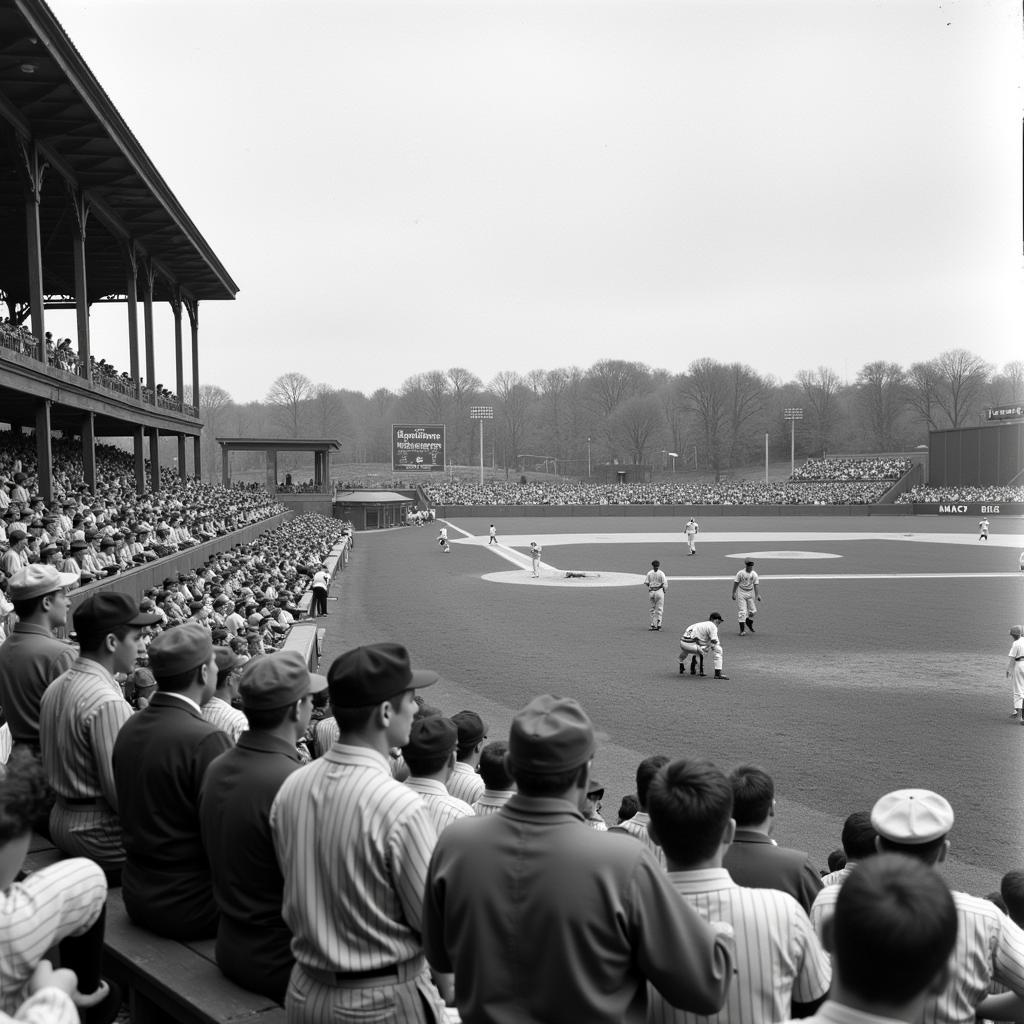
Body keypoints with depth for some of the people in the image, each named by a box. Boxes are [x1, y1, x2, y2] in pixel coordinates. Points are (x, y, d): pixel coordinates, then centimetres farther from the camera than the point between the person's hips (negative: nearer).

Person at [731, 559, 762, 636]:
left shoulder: (754, 574, -2)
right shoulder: (740, 573, -10)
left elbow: (756, 585, -6)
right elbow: (736, 583, -4)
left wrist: (758, 594, -16)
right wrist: (733, 593, -4)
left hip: (750, 593, 3)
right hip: (741, 592, -3)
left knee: (753, 611, 3)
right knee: (742, 611, -7)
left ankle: (749, 622, 34)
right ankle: (741, 630, -4)